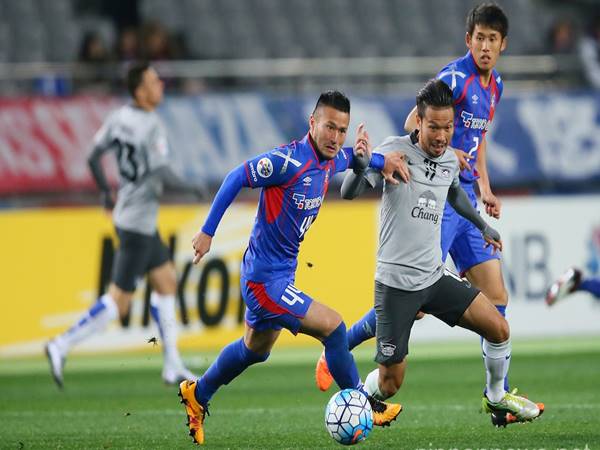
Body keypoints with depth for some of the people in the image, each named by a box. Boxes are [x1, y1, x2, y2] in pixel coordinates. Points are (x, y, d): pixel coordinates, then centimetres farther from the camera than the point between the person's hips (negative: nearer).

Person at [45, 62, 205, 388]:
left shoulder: (119, 117, 3)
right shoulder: (151, 128, -21)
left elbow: (93, 157, 9)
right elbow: (164, 178, -23)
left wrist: (105, 192, 23)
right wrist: (193, 189, -6)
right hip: (137, 223, -9)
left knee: (166, 283, 15)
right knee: (118, 302, -4)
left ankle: (172, 366, 18)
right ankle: (62, 345, -2)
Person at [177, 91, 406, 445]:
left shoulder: (331, 160, 0)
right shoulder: (291, 160, -25)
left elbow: (350, 157, 25)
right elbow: (237, 178, -18)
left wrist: (381, 160, 4)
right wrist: (208, 232, -16)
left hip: (280, 273, 10)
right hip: (267, 280, -10)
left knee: (255, 350, 27)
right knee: (332, 326, -13)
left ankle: (197, 395, 47)